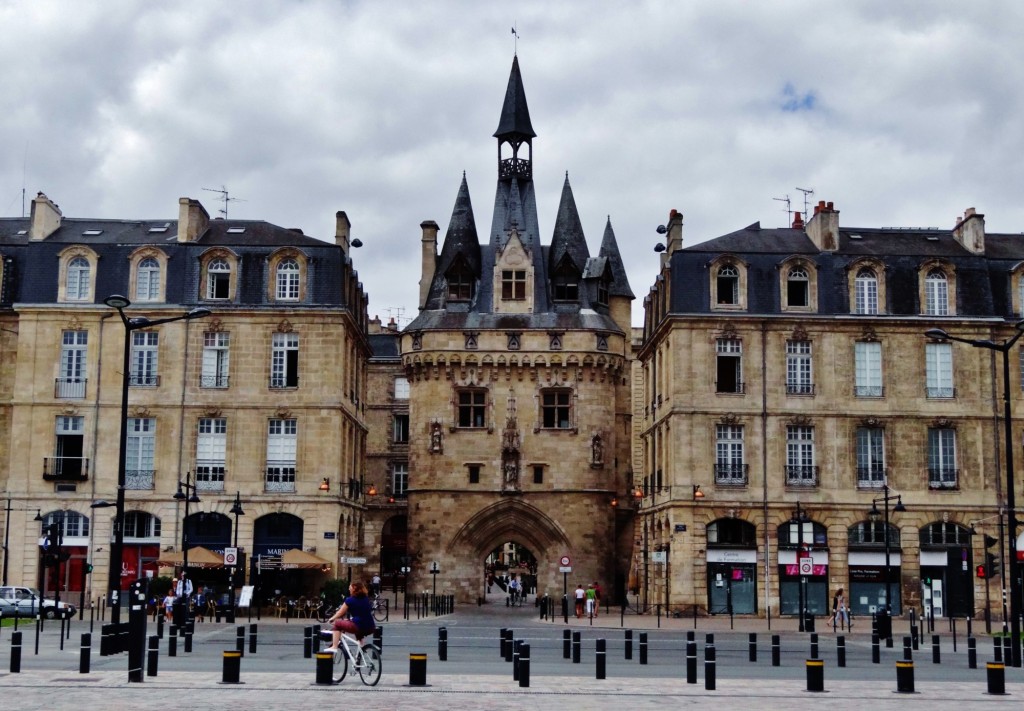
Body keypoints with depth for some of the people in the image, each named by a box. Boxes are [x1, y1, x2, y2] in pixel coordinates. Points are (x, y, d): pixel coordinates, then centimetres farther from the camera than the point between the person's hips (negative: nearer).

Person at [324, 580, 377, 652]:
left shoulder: (350, 600, -2)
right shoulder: (366, 599, 14)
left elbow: (340, 613, 8)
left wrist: (331, 619, 25)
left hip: (358, 627, -6)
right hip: (371, 628, 6)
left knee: (337, 623, 12)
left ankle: (334, 647, 5)